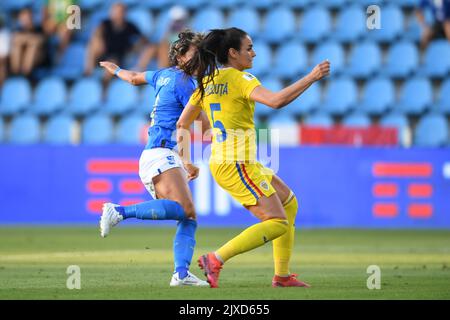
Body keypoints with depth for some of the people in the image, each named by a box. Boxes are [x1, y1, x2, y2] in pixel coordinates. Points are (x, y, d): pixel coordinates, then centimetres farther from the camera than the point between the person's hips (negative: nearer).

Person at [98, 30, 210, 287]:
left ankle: (181, 273, -14)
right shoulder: (184, 82, -6)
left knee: (190, 217, -1)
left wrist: (116, 70, 62)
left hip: (169, 159, 10)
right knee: (183, 208, -30)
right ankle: (120, 212, -29)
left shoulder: (165, 75, 20)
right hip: (161, 154, -10)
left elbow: (135, 78, 41)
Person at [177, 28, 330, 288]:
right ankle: (216, 260, -14)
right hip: (237, 165, -10)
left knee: (289, 203, 19)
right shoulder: (240, 79, -13)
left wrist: (186, 161, 22)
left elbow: (182, 124, 17)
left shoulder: (207, 82, 13)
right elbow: (276, 101, -29)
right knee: (278, 224, -10)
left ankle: (282, 275, 17)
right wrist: (312, 77, -22)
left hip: (221, 162, 10)